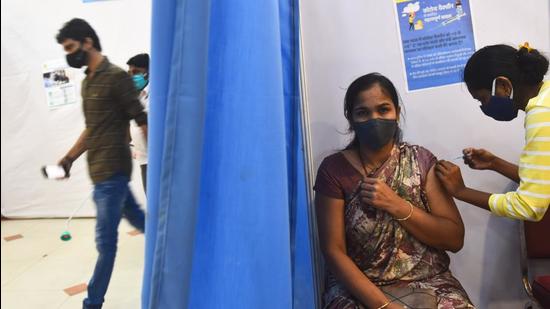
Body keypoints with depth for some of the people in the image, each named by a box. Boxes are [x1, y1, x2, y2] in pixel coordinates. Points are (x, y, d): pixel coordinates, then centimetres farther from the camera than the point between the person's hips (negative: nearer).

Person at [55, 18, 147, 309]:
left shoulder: (116, 76, -11)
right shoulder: (87, 81, 15)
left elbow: (142, 121, -14)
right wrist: (69, 158, 17)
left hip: (112, 171, -8)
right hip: (99, 170, 8)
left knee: (105, 241, 2)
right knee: (138, 220, 18)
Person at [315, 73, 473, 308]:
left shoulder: (422, 160, 1)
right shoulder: (334, 169, -6)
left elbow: (455, 239, -2)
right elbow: (334, 251, -8)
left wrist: (396, 205, -14)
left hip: (428, 283, 3)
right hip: (359, 289, -2)